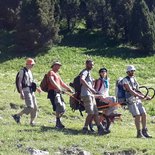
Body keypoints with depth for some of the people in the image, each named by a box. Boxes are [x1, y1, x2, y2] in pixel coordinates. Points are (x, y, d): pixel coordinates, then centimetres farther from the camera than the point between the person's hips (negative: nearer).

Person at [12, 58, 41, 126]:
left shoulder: (30, 72, 19)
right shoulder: (22, 71, -7)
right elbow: (19, 83, -13)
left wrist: (37, 88, 15)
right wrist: (21, 93, -21)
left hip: (31, 91, 9)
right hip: (26, 90, -8)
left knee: (35, 107, 6)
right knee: (30, 107, -18)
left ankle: (32, 121, 15)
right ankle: (17, 116, -8)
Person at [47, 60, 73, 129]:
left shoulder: (57, 74, 29)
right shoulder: (51, 72, 0)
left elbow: (62, 83, 33)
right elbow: (51, 81, -19)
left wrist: (69, 89, 23)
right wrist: (58, 88, -33)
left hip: (58, 92, 9)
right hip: (53, 92, -9)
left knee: (63, 108, 5)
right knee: (59, 106, -20)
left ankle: (58, 122, 13)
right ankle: (58, 123, -21)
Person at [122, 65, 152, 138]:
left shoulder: (134, 79, 17)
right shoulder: (125, 80, -8)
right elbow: (130, 91, -18)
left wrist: (145, 96, 7)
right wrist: (140, 96, -27)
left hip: (137, 100, 7)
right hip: (130, 100, -7)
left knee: (144, 114, -2)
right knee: (137, 116, -15)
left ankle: (144, 132, 6)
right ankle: (139, 133, -7)